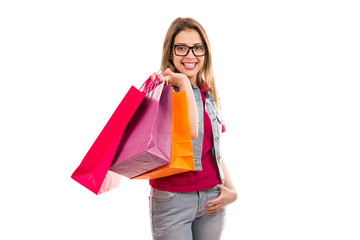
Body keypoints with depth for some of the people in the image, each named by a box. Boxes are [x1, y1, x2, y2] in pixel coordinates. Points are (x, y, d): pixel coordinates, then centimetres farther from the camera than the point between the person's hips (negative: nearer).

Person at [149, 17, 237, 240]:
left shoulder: (210, 95, 11)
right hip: (172, 199, -5)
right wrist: (184, 83, -17)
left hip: (211, 199, 5)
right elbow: (189, 131, -24)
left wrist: (231, 190, 5)